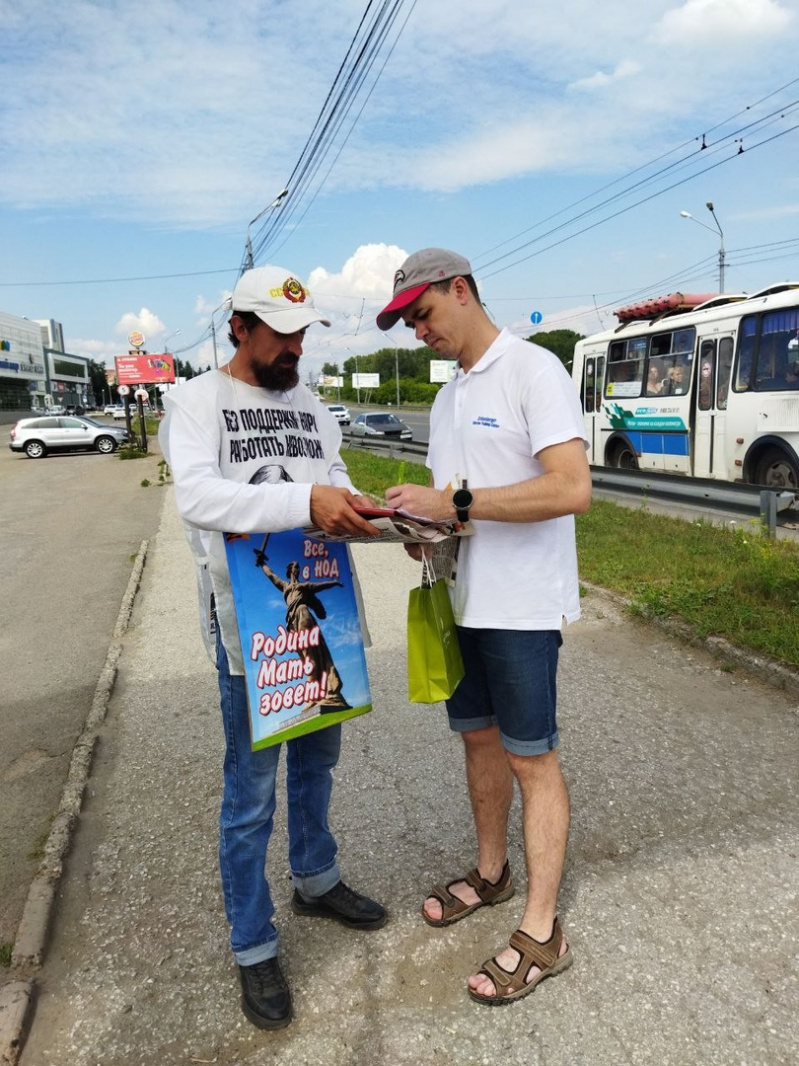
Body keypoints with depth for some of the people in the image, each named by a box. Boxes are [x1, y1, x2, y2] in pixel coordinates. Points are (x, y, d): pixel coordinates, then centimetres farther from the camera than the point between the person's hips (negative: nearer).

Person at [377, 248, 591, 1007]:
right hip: (459, 600, 8)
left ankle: (541, 935, 16)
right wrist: (418, 518, -5)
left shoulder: (533, 371, -11)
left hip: (521, 606, -8)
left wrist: (453, 502, -24)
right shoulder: (446, 400, 15)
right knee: (479, 739, 18)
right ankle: (490, 872, 38)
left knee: (532, 758, 2)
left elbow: (571, 489, -23)